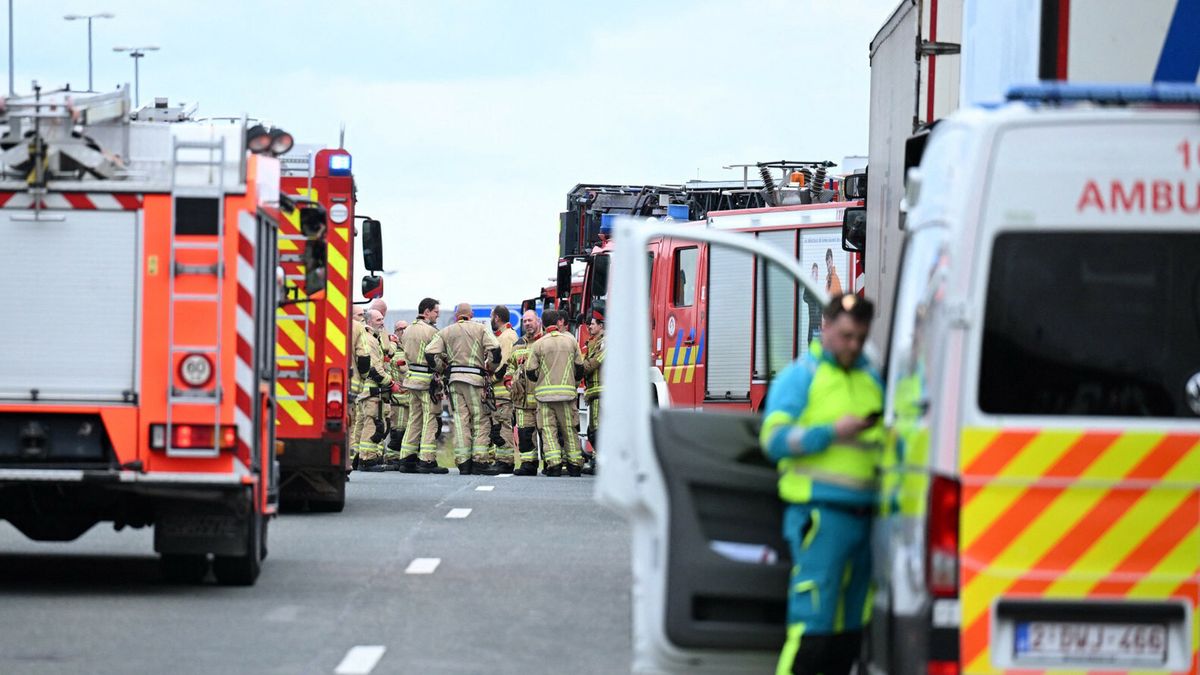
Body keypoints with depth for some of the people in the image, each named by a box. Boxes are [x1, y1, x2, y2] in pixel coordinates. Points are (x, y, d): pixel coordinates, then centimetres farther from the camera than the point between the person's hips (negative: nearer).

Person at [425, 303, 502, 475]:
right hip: (474, 377, -3)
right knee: (479, 420, 0)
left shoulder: (446, 332, 12)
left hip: (454, 377, 3)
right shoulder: (480, 329, 4)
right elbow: (494, 348, -10)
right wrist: (492, 367, 5)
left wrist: (437, 370, 17)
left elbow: (429, 353, 4)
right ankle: (479, 461, -7)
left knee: (460, 420, 3)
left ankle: (463, 462, -2)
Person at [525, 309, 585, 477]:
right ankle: (575, 464, 10)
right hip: (567, 391, 1)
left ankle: (554, 464, -12)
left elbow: (530, 371, -1)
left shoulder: (539, 344, -2)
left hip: (545, 393, -1)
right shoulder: (571, 341, 3)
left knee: (548, 430, 0)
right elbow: (579, 367, 8)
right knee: (569, 429, 10)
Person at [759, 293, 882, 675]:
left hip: (863, 511, 7)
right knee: (813, 622, -12)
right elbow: (773, 439, -9)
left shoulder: (871, 378, 20)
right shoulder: (801, 376, 1)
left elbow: (885, 439, 29)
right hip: (819, 511, -7)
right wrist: (832, 432, -17)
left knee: (851, 625, 9)